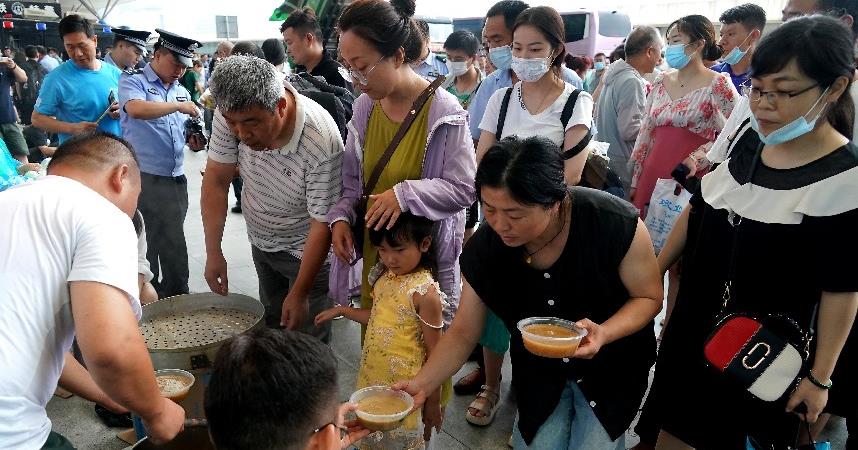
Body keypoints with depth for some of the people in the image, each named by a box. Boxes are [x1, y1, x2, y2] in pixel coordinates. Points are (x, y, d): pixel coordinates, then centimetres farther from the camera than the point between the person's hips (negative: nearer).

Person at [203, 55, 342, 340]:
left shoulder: (322, 143, -35)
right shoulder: (232, 112, -20)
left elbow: (322, 223, -27)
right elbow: (217, 179, -9)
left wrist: (299, 294, -20)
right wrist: (213, 252, -10)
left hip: (306, 249, -5)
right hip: (261, 239, 5)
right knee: (270, 323, 23)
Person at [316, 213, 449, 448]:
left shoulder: (425, 292, -24)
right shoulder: (385, 275, -1)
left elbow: (434, 352, -18)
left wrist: (433, 401, -12)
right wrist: (342, 310, 9)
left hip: (404, 385, -7)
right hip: (374, 376, 7)